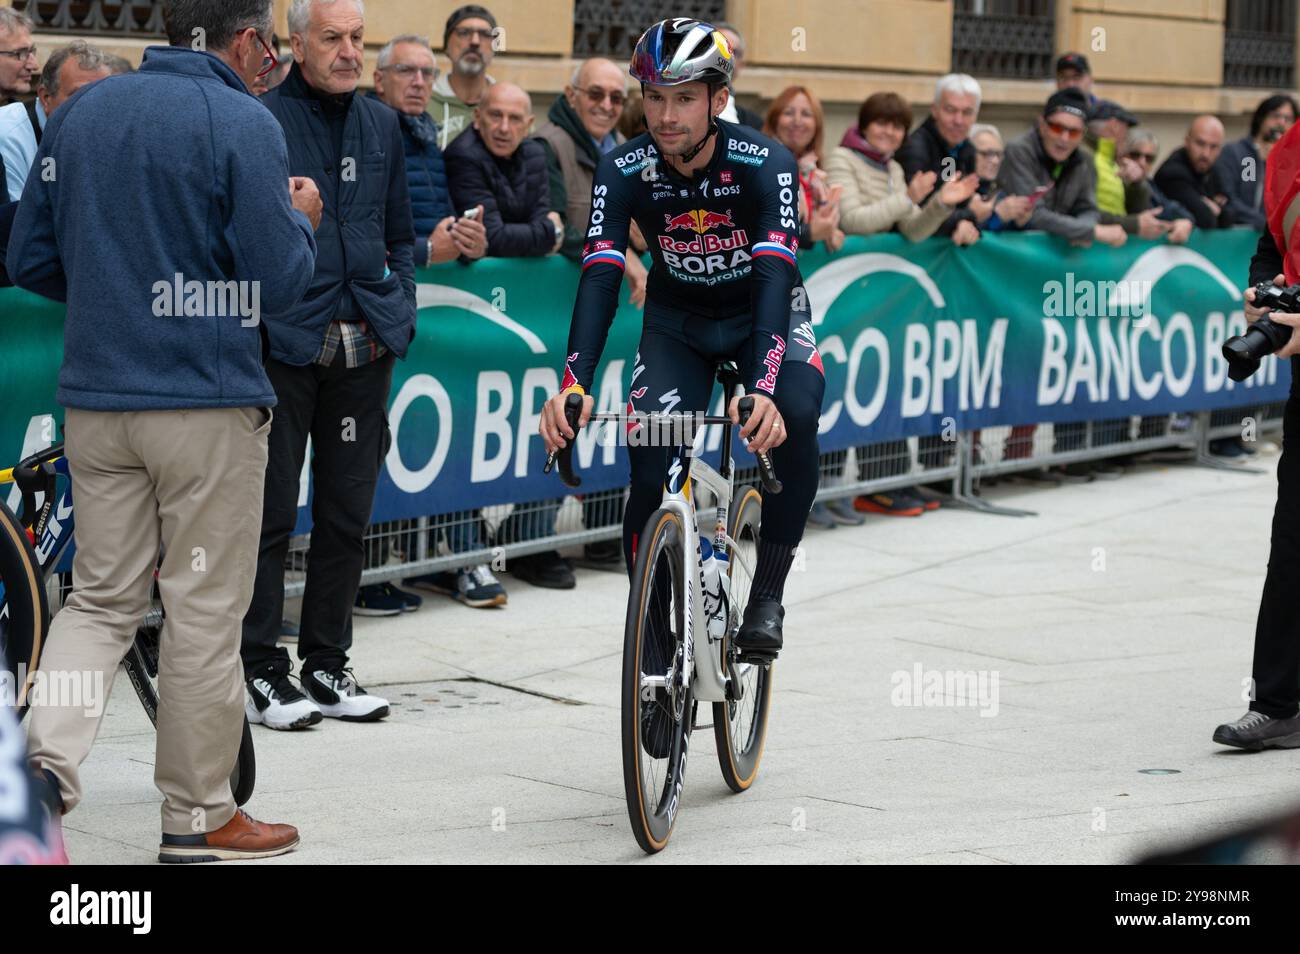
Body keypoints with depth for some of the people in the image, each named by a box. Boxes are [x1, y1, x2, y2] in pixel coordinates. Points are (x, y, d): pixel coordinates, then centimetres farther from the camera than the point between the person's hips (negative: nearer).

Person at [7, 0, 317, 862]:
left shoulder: (80, 113, 8)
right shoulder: (244, 124, -10)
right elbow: (279, 284, -13)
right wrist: (302, 219, 6)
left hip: (95, 398, 5)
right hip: (208, 401, -5)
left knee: (103, 597, 13)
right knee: (205, 611, 5)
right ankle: (199, 817, 13)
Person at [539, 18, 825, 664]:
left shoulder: (766, 164, -28)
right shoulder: (624, 172, -22)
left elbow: (774, 276, -39)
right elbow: (600, 278, -31)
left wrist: (762, 389, -55)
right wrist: (573, 385, -47)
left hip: (763, 315, -2)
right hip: (678, 322, 2)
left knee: (793, 420, -31)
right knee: (650, 472, -18)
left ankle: (768, 593, -14)